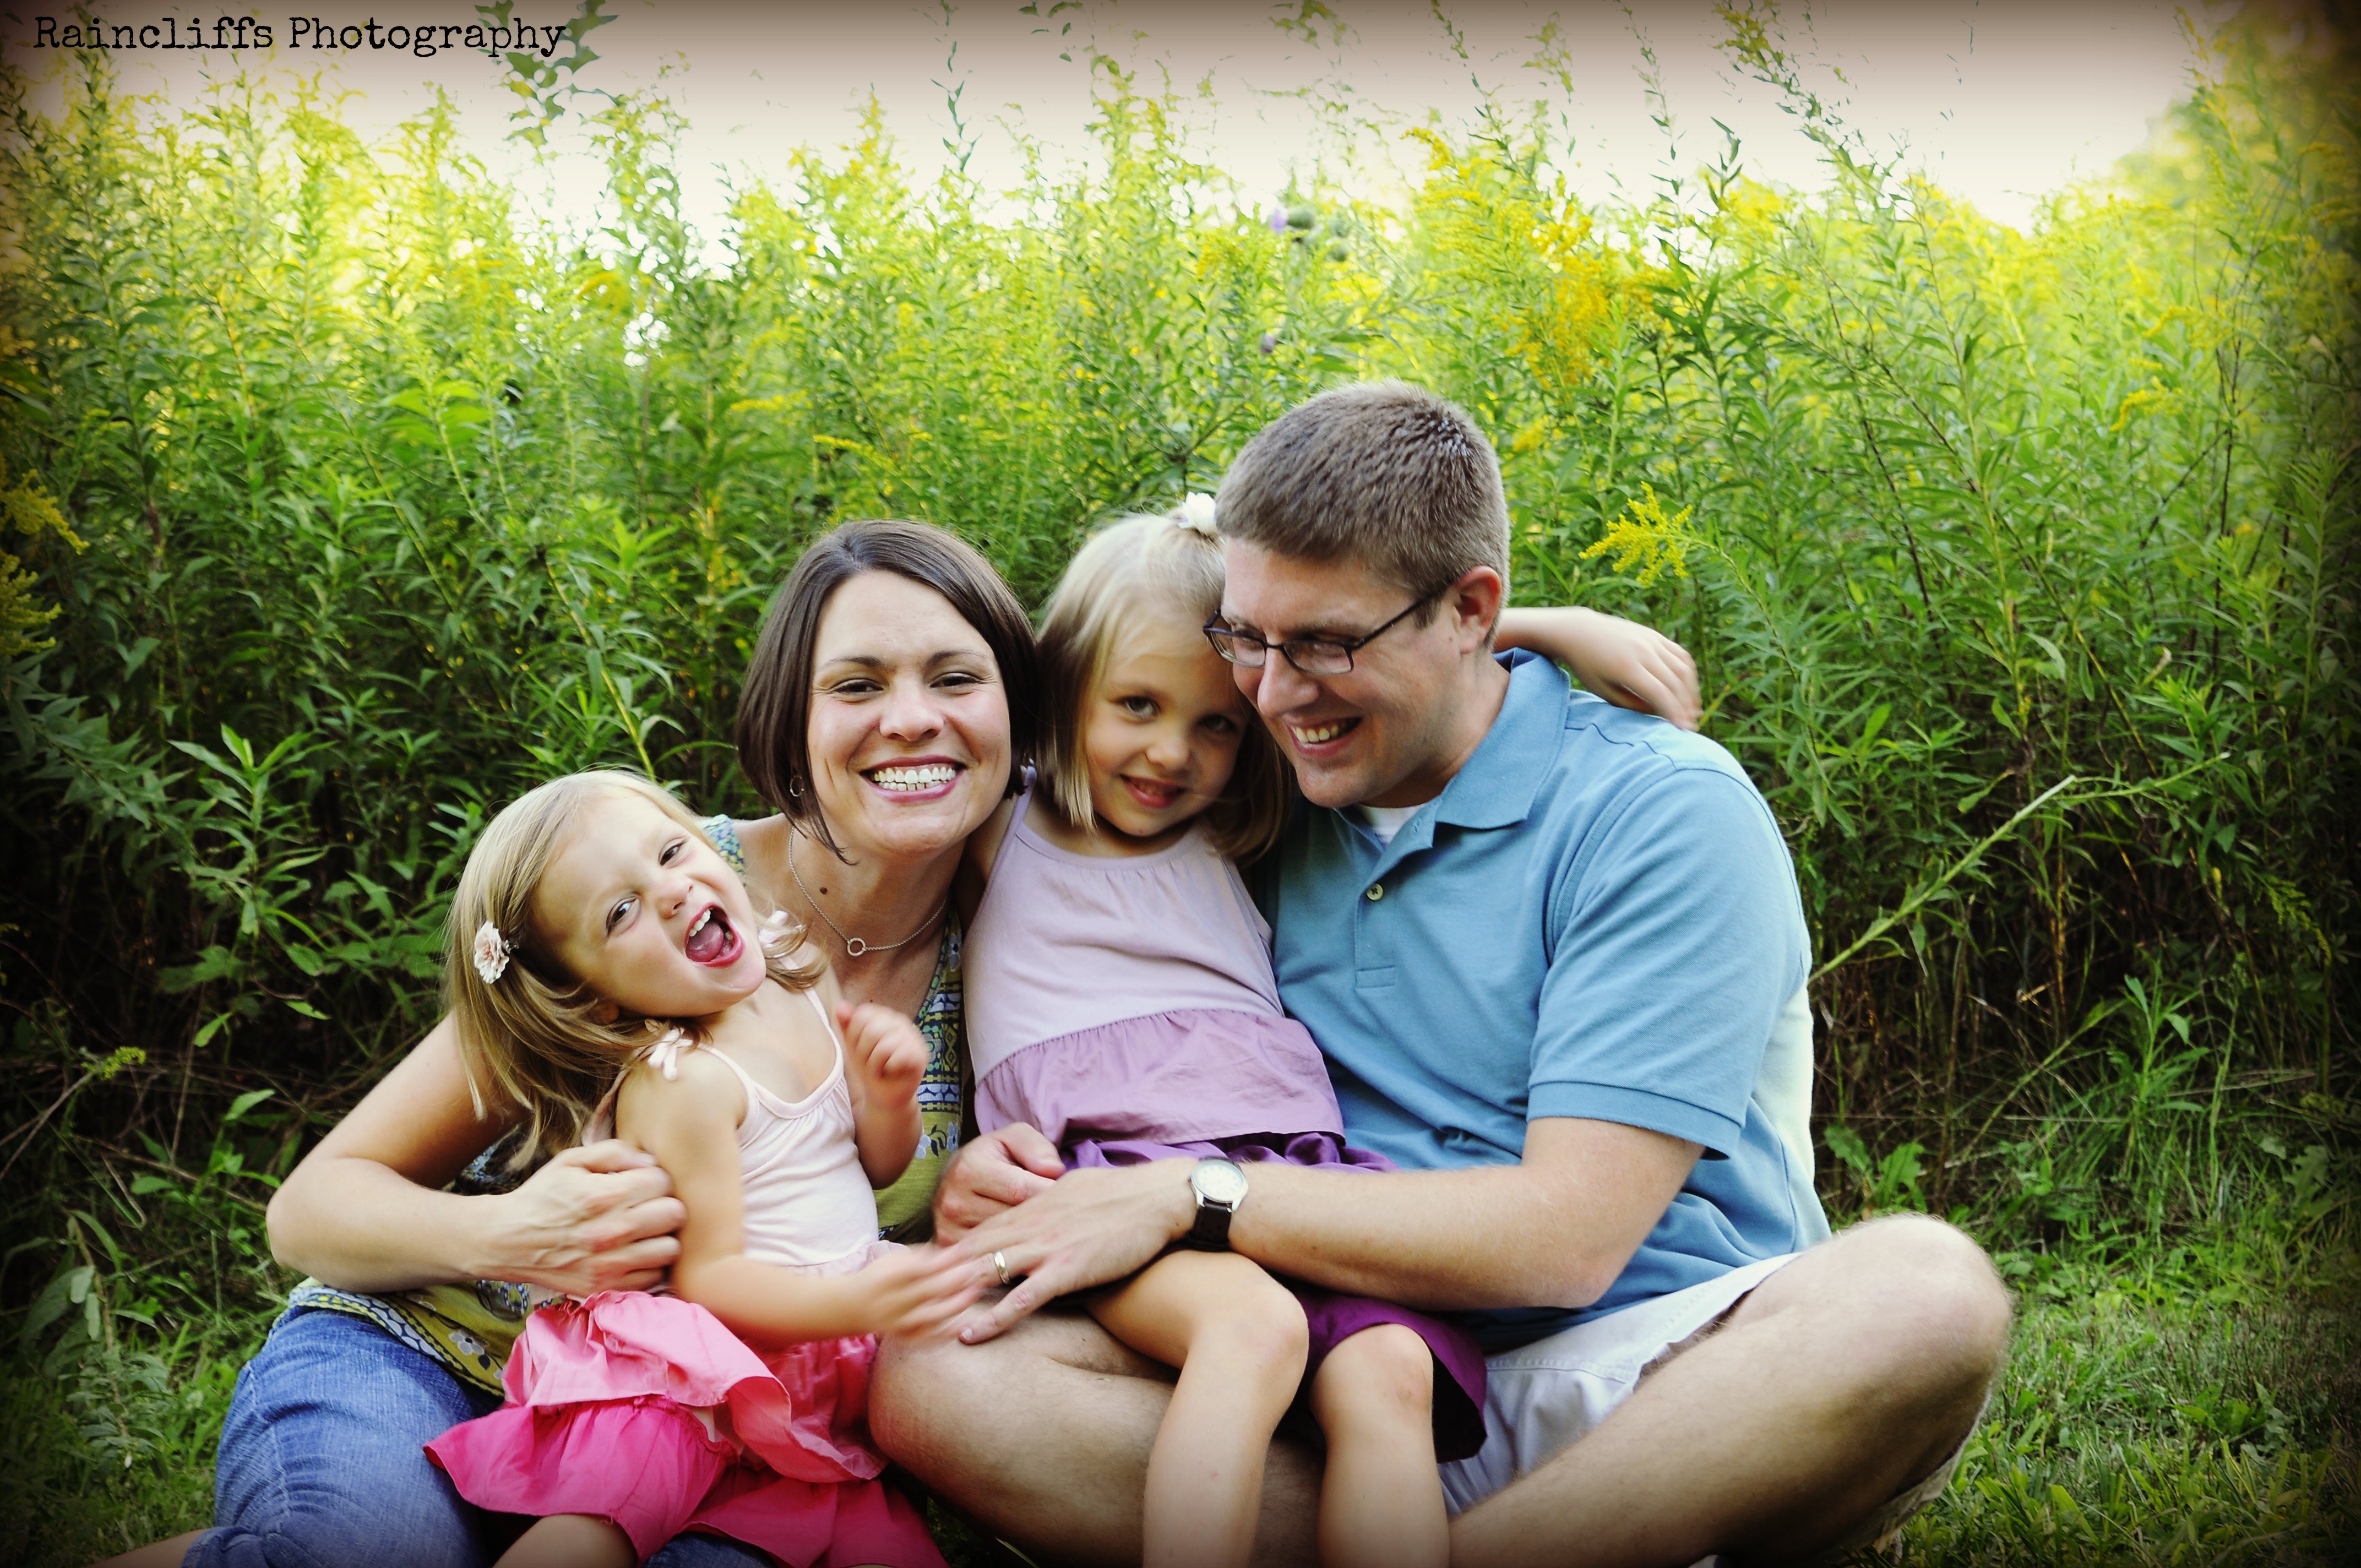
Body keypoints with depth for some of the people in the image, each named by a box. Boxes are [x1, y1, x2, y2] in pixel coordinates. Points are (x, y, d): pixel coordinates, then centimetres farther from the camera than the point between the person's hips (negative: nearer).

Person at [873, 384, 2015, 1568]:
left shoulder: (1667, 814, -7)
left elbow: (1566, 1238, -15)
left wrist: (1187, 1198, -16)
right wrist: (1019, 1165, -6)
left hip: (1651, 1382, -3)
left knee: (1923, 1295, -36)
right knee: (932, 1374, -21)